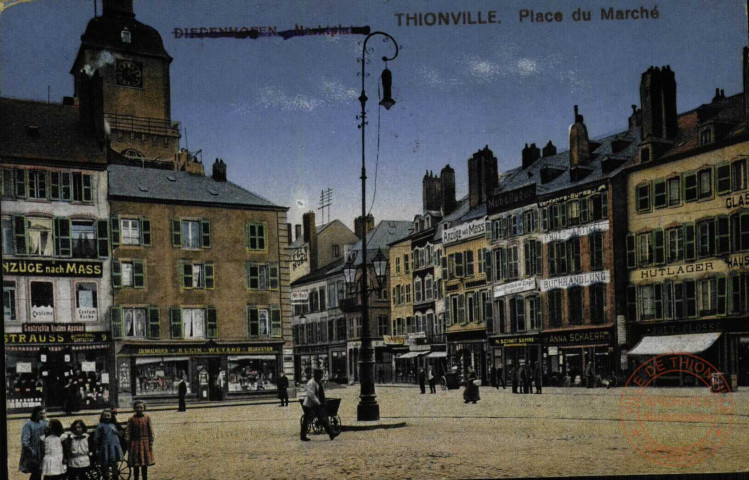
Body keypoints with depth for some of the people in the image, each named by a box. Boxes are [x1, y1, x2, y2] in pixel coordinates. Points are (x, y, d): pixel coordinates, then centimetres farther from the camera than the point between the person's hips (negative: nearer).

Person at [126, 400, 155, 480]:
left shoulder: (147, 418, 2)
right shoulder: (131, 419, -2)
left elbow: (151, 431, 4)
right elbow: (128, 433, -1)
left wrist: (151, 443, 0)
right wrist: (128, 445, -5)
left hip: (145, 444, 1)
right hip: (135, 444, -1)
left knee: (145, 465, 8)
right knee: (136, 466, 2)